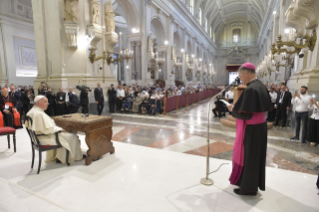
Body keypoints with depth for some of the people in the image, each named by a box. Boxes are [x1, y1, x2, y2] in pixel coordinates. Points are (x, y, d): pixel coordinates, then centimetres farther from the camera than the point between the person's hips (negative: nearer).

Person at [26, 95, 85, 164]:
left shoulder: (32, 111, 5)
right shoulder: (39, 114, -27)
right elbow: (48, 130, -29)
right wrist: (59, 129, -10)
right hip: (44, 138, -11)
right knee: (72, 137, -4)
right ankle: (77, 156, 14)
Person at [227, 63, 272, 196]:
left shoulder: (250, 89, -24)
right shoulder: (261, 86, 5)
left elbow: (245, 114, -26)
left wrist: (232, 109, -8)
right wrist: (237, 106, 10)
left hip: (250, 129, -9)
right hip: (260, 126, 9)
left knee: (247, 156, 6)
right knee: (256, 156, 21)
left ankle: (248, 187, 22)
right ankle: (255, 183, 38)